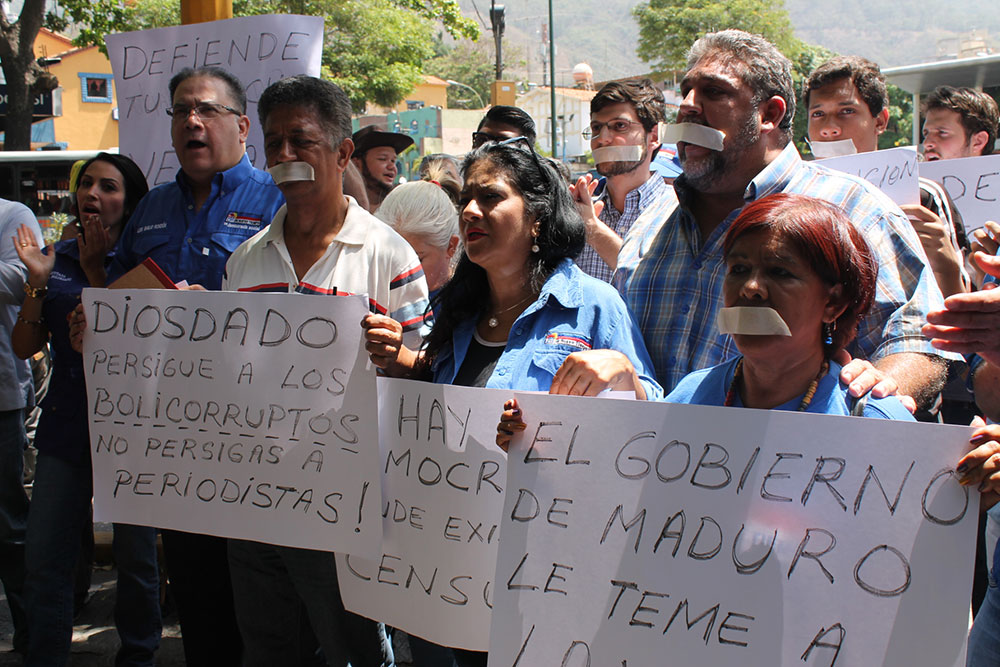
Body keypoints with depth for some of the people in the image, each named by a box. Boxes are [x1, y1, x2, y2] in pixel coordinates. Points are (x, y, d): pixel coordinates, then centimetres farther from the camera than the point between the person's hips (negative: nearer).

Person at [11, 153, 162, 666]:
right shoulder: (55, 258, 9)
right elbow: (25, 347, 6)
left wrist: (95, 270, -13)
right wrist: (38, 282, -8)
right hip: (66, 423, 4)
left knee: (136, 557, 6)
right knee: (44, 563, 1)